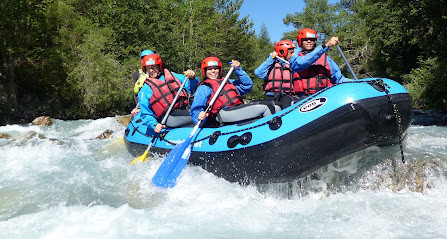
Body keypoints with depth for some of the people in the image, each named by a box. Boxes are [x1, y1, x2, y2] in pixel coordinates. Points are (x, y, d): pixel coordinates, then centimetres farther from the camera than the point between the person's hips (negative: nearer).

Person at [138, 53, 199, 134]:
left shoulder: (170, 75, 20)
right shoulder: (145, 89, 9)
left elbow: (190, 87, 22)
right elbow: (146, 114, 7)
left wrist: (192, 78, 0)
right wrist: (154, 125, -12)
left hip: (185, 111, 5)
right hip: (169, 118, -5)